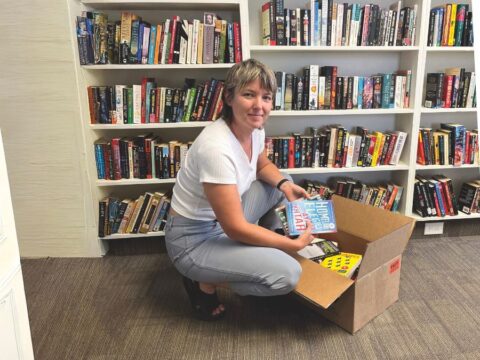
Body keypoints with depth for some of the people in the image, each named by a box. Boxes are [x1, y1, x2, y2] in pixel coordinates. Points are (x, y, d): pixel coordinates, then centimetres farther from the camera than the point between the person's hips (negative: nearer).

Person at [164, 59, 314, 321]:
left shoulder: (255, 129, -6)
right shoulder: (217, 148, -32)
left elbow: (262, 165, 18)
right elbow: (235, 228, -27)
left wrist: (284, 184, -5)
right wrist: (294, 244, -16)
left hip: (221, 220, 9)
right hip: (193, 239, -9)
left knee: (281, 183, 11)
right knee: (287, 274, -20)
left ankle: (266, 249, 22)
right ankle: (204, 283, 1)